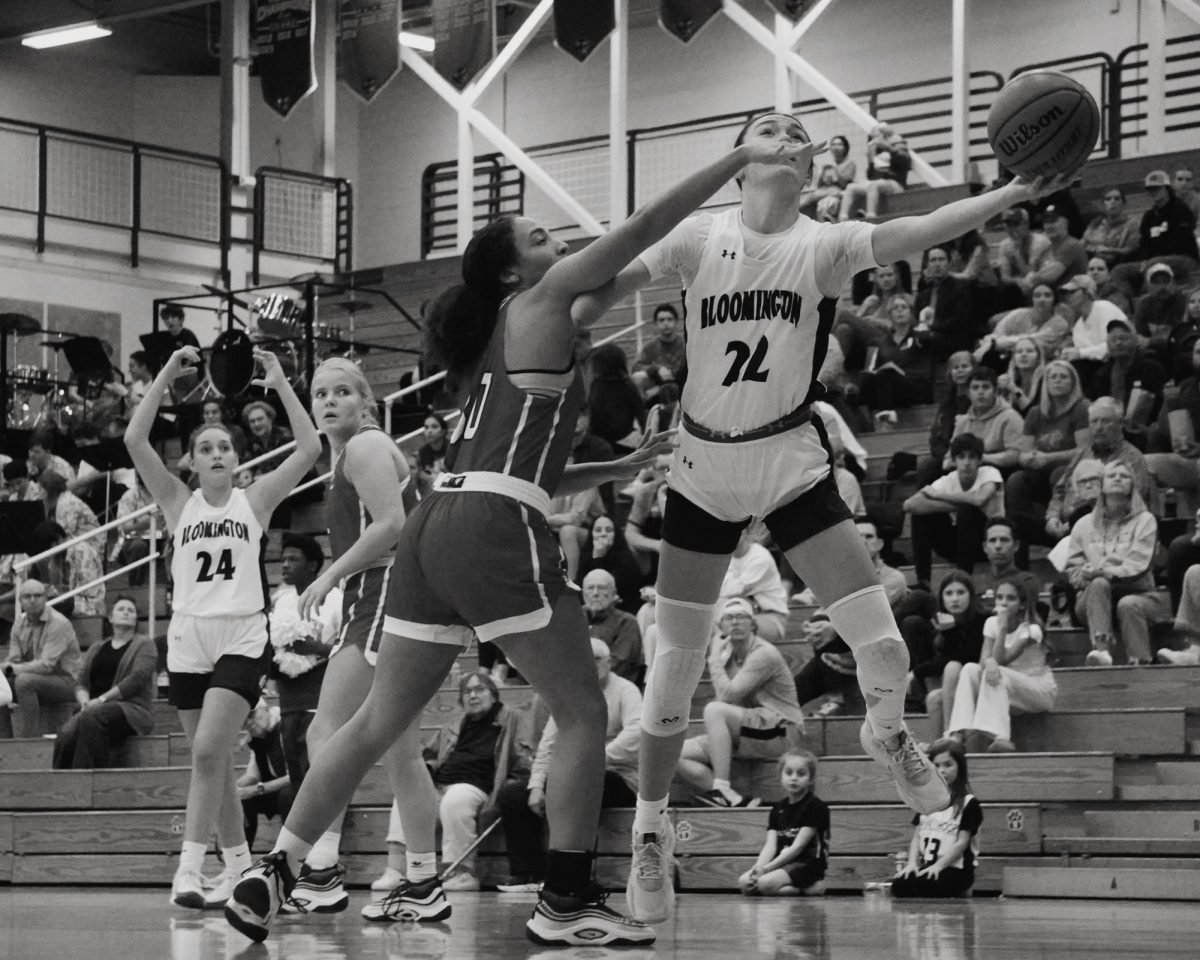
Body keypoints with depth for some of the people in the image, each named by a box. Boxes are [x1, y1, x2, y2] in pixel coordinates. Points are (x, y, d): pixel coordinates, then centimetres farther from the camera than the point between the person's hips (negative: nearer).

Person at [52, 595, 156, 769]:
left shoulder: (144, 644, 11)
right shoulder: (96, 649, 27)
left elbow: (137, 678, -5)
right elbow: (81, 683, 19)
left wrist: (102, 699, -14)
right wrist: (85, 701, -7)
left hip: (131, 708, -4)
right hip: (94, 708, 4)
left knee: (91, 718, -38)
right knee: (66, 736, -30)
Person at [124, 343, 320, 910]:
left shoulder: (254, 501, 5)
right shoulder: (179, 503, 8)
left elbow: (309, 449, -4)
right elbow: (134, 441, -3)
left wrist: (281, 385, -6)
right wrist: (166, 377, -7)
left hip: (242, 636, -3)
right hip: (188, 638, 3)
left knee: (208, 750, -17)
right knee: (211, 758, 8)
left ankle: (189, 867, -18)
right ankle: (238, 862, 22)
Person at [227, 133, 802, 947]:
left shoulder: (495, 342, 27)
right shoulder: (539, 304, 4)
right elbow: (646, 227, -2)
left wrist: (622, 468, 29)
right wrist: (741, 158, 0)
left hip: (437, 526, 9)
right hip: (495, 535, -8)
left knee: (378, 724, 11)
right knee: (583, 714, 2)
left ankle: (269, 878, 10)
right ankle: (566, 902, 3)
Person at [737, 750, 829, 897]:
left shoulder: (815, 807, -7)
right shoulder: (778, 809, 14)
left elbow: (797, 847, -14)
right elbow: (770, 845, 2)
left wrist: (766, 868, -20)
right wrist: (758, 867, -20)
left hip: (808, 865, -8)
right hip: (783, 863, 8)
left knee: (765, 883, -30)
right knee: (744, 882, -15)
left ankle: (811, 888, -10)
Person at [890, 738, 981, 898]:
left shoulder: (968, 803, -1)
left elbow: (961, 843, -8)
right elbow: (917, 836, 11)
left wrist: (938, 866, -19)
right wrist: (912, 863, -7)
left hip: (956, 868, -4)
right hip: (926, 866, 4)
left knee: (922, 886, -32)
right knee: (899, 884, -28)